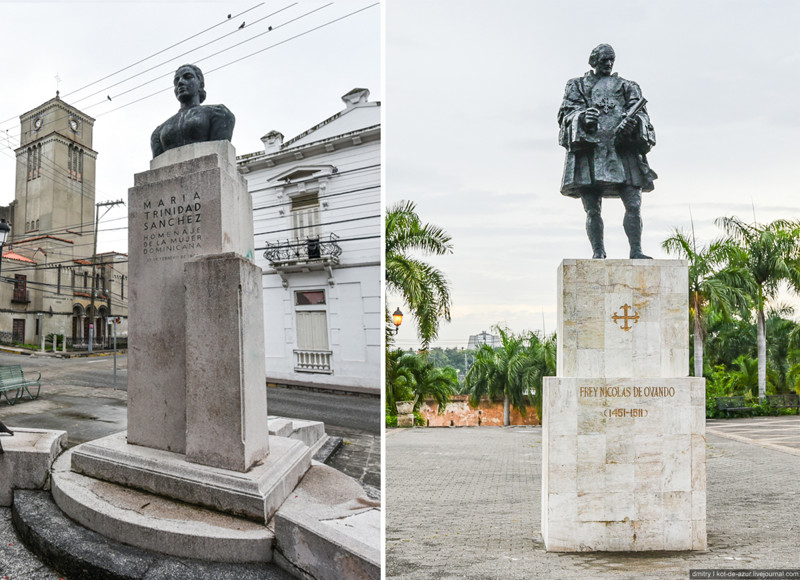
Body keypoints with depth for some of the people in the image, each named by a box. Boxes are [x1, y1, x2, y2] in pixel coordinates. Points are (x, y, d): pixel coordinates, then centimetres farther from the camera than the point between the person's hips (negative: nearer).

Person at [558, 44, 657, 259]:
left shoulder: (627, 86, 26)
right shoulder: (577, 85, 22)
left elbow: (640, 111, 13)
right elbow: (567, 112, 9)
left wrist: (634, 120, -12)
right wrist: (582, 117, -15)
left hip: (623, 149, 1)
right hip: (590, 147, -1)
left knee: (633, 204, -11)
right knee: (592, 209, -6)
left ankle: (636, 251, -11)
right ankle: (598, 253, -5)